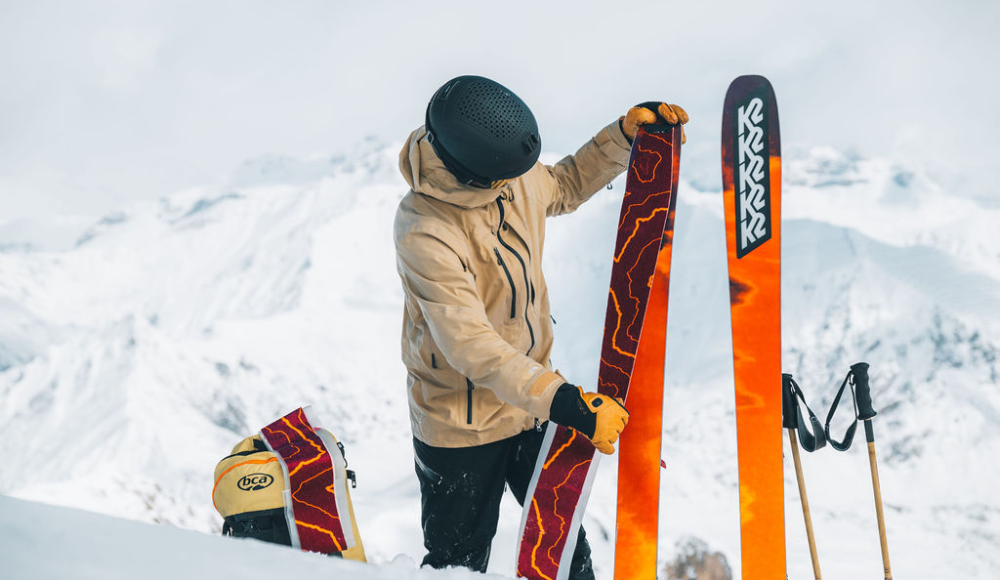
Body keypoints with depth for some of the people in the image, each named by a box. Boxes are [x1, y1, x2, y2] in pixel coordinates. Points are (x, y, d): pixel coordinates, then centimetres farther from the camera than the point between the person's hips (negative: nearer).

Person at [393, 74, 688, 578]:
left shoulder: (513, 174, -8)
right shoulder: (423, 233, -30)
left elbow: (564, 187, 16)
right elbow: (472, 348, -34)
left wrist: (624, 135, 2)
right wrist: (566, 404, -39)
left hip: (533, 399, 6)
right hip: (461, 425, -6)